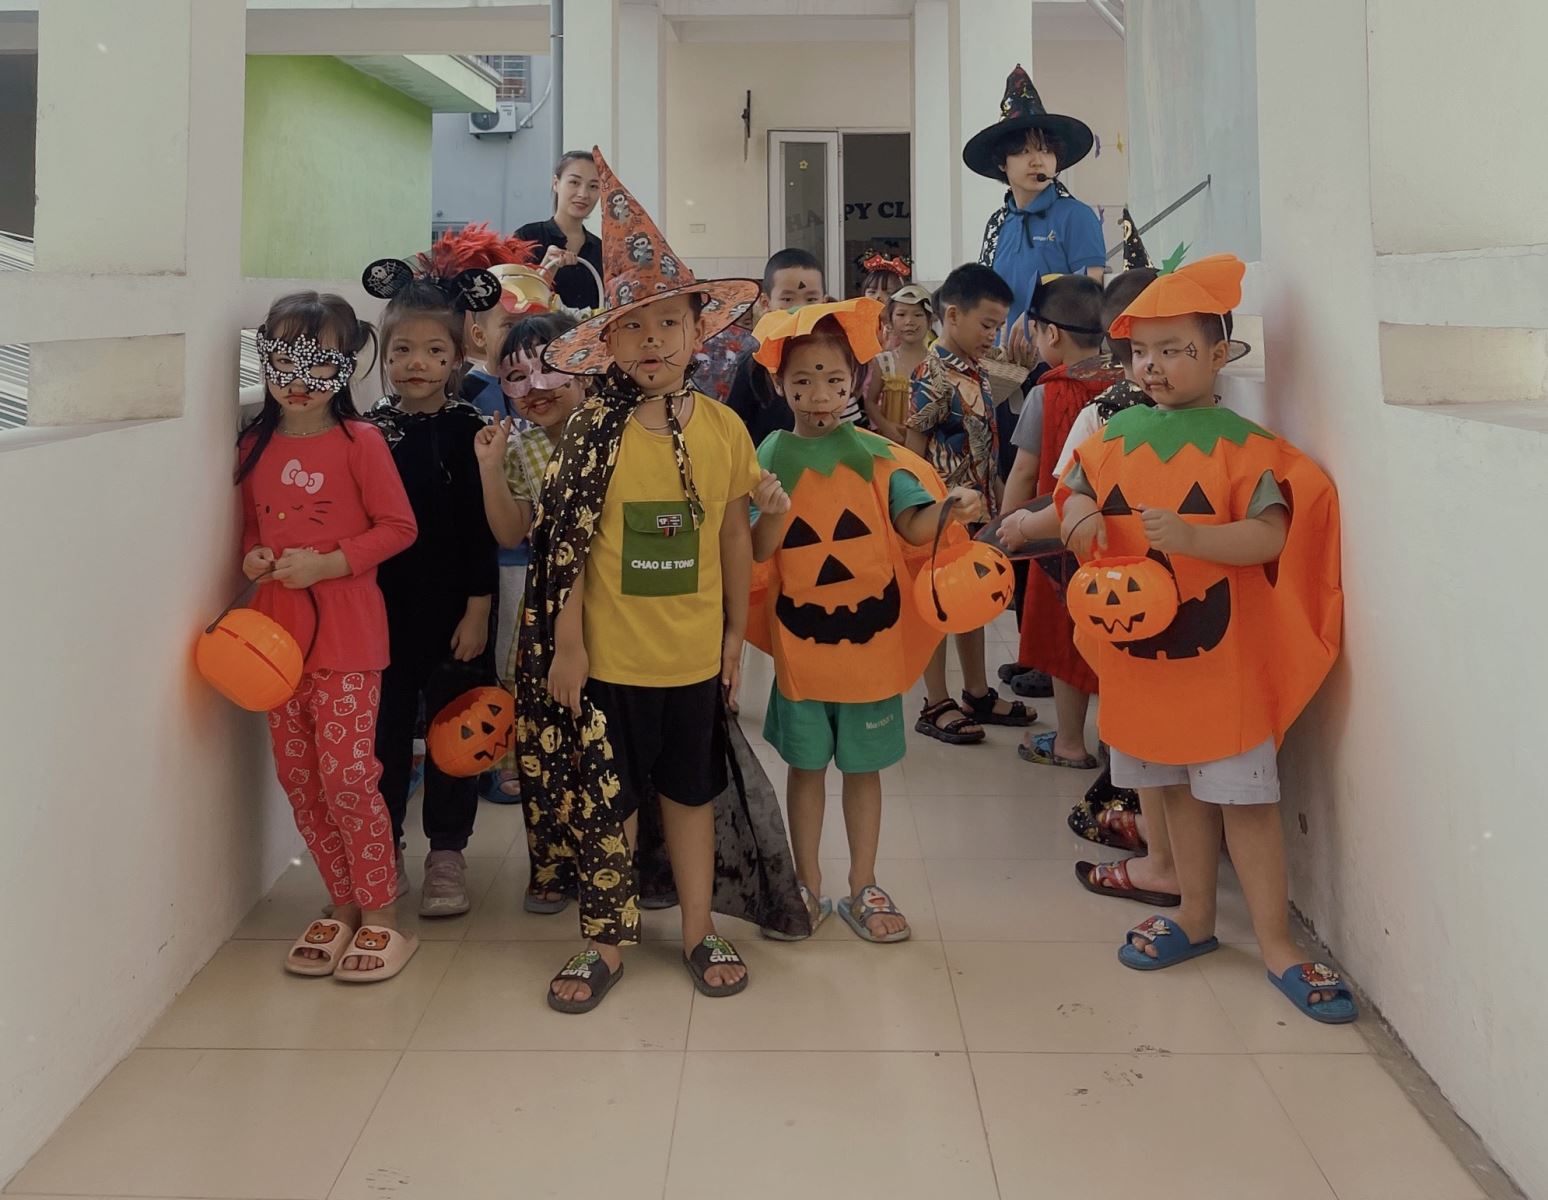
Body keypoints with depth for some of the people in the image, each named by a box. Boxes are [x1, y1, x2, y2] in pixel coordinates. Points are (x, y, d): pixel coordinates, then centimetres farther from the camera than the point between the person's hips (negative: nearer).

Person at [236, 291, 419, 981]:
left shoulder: (359, 441, -7)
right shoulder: (255, 446, 9)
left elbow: (398, 526, -8)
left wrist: (328, 564, -17)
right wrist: (253, 558, -2)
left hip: (347, 634, -6)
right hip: (277, 631, 6)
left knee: (345, 773, -7)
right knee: (298, 776, 9)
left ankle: (381, 916, 9)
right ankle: (343, 906, 24)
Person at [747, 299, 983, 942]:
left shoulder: (875, 454, -2)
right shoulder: (771, 457, -3)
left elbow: (914, 526, -12)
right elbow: (760, 551, -7)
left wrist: (949, 509, -33)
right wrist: (774, 511, -27)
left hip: (869, 636, 0)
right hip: (800, 639, 0)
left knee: (864, 765, 12)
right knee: (806, 765, 12)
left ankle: (863, 888, 27)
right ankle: (808, 888, 28)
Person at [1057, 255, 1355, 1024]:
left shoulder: (1241, 443, -10)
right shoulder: (1115, 435, 5)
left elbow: (1271, 535, -18)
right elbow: (1074, 493, 12)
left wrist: (1194, 537, -35)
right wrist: (1077, 514, -12)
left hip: (1218, 656, -5)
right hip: (1138, 651, 5)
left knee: (1245, 796, 1)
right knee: (1177, 789, 17)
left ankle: (1275, 944, 14)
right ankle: (1195, 917, 32)